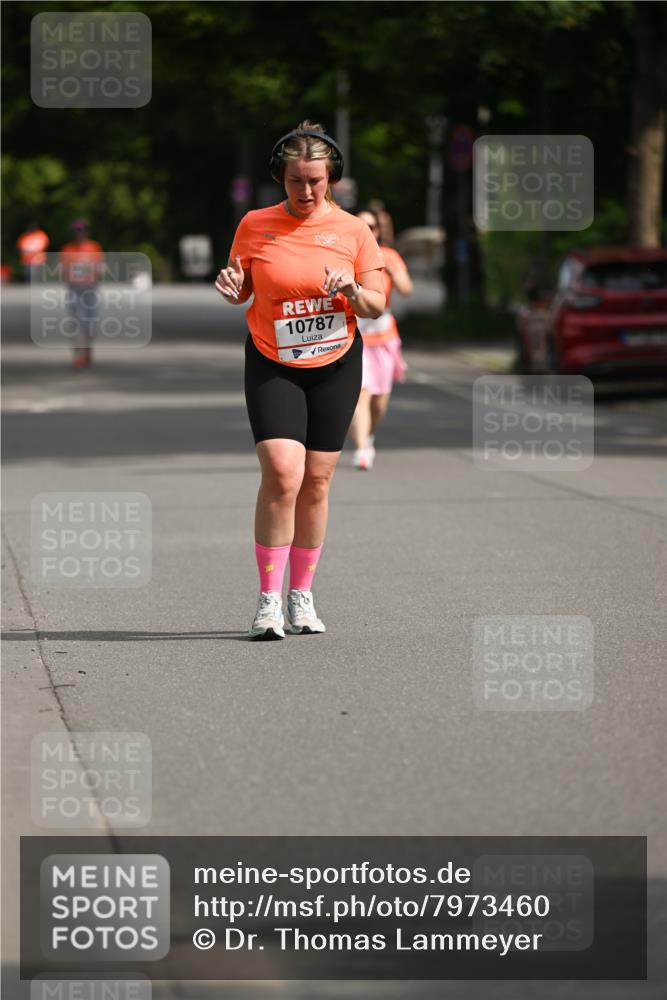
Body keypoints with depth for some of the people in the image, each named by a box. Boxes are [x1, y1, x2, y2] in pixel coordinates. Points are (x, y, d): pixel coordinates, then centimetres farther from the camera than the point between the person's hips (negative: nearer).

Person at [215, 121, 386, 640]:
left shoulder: (352, 231, -1)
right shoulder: (255, 225, -1)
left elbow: (377, 305, 2)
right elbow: (243, 292, 10)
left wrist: (353, 292, -19)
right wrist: (231, 286, -13)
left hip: (336, 365, 1)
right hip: (272, 364, -1)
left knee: (316, 481, 4)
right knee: (281, 473, -17)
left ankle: (302, 597, 18)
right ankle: (269, 601, -11)